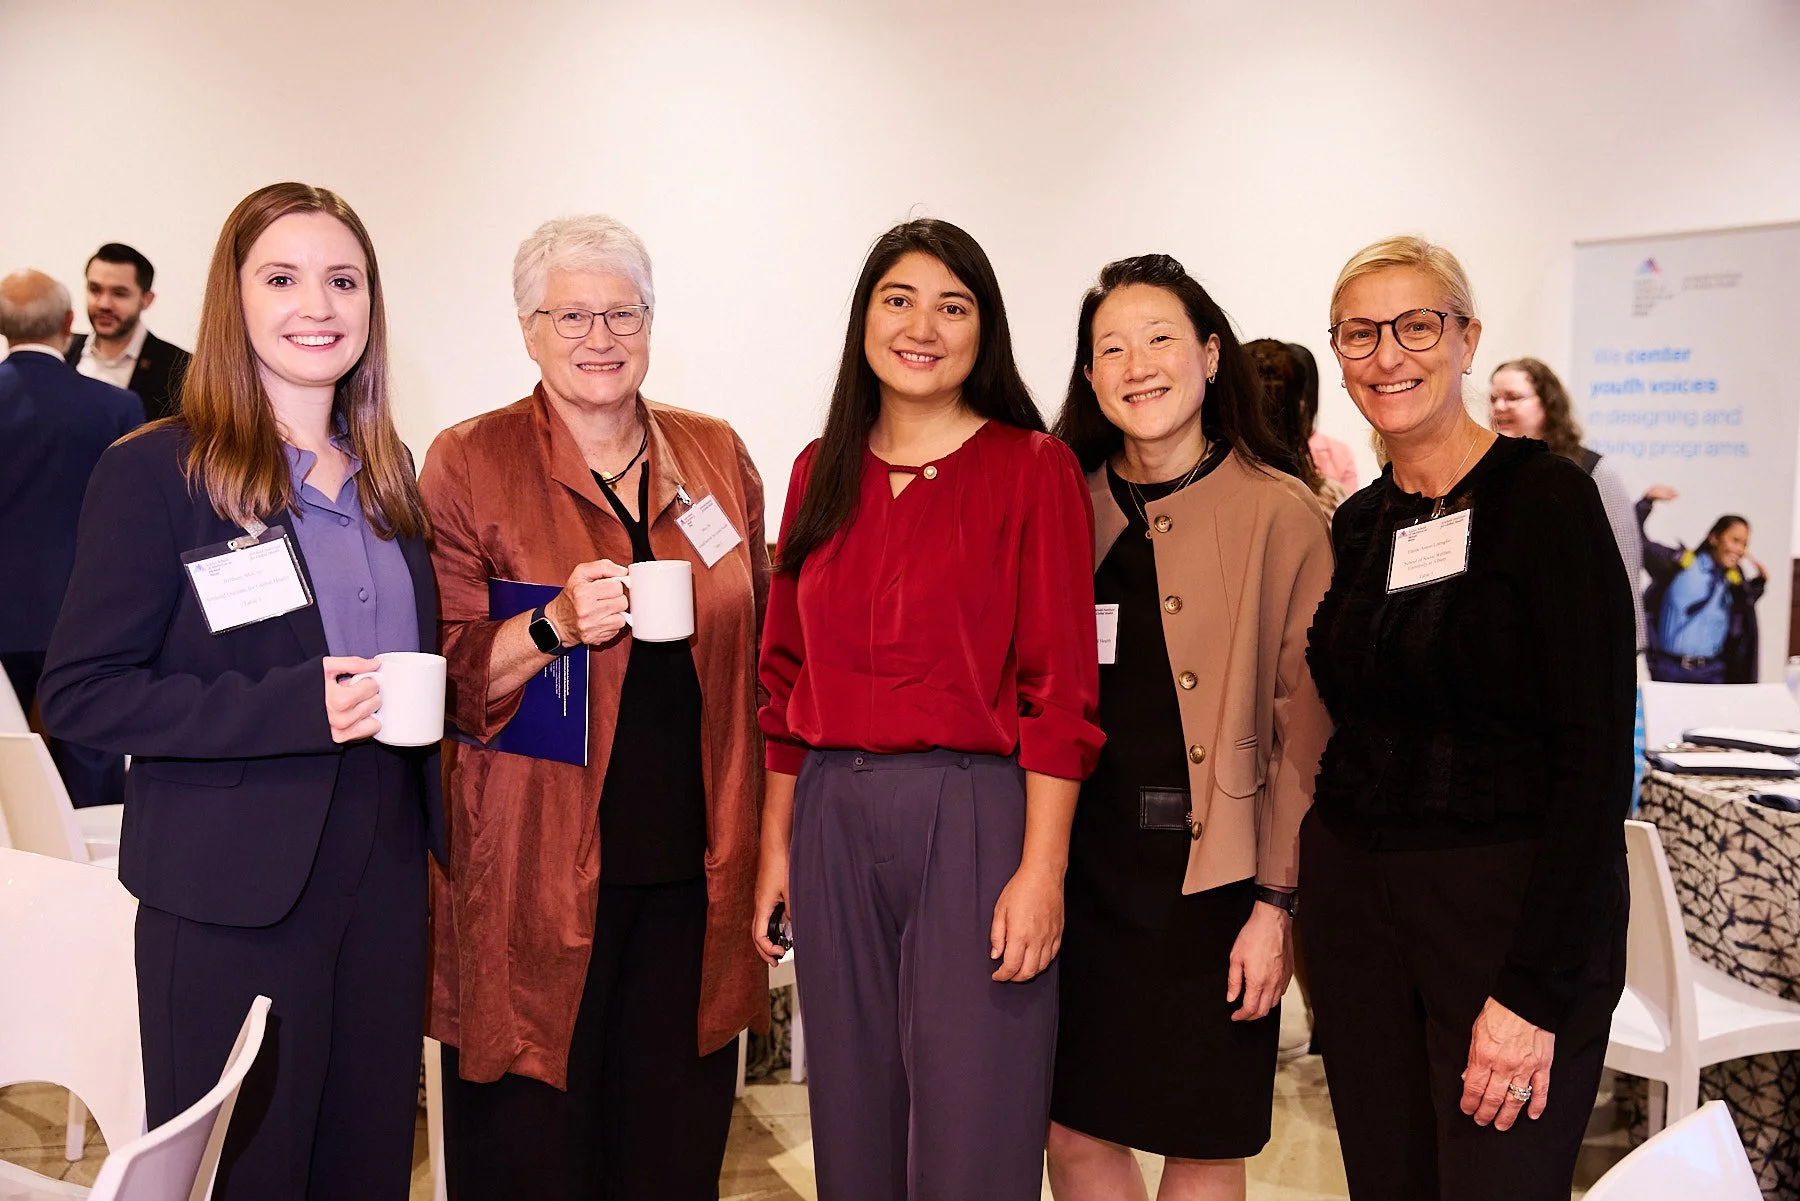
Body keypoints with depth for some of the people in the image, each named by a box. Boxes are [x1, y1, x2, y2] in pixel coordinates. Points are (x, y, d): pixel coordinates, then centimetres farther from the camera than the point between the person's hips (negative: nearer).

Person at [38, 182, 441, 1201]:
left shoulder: (390, 475, 10)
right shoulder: (158, 471, -8)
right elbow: (81, 694, -12)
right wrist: (295, 706, -20)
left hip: (385, 876, 5)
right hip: (234, 891, -5)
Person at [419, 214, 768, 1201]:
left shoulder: (716, 455, 9)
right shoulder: (469, 462, -2)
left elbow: (761, 644, 16)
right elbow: (445, 674, -3)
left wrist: (767, 846, 13)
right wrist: (554, 626, -21)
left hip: (693, 866, 3)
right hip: (535, 871, -3)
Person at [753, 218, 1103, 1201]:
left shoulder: (1034, 468, -2)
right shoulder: (822, 471, 11)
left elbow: (1059, 686, -7)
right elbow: (788, 674, 13)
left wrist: (1042, 869, -13)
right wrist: (776, 844, 10)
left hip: (973, 817, -4)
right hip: (834, 819, 5)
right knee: (852, 1120, 15)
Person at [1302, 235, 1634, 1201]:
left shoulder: (1544, 497, -9)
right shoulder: (1356, 524, 9)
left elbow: (1596, 758, -14)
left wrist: (1534, 990, -18)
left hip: (1510, 902, -5)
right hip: (1354, 904, 6)